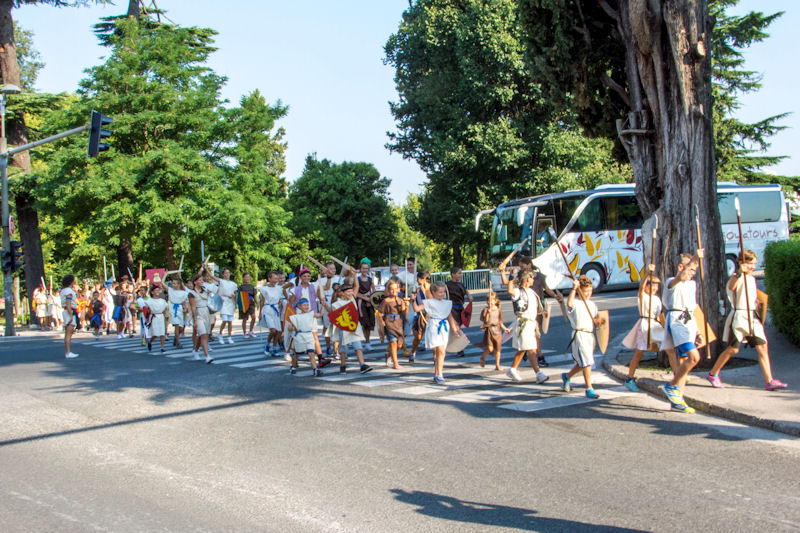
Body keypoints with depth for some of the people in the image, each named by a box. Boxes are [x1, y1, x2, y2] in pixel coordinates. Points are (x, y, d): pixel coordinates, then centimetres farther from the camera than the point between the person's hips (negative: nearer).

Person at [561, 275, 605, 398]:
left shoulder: (592, 304, 15)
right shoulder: (576, 303, -9)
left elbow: (595, 319, 20)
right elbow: (569, 304, -34)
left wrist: (599, 321, -3)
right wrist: (574, 288, -38)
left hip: (590, 335, 8)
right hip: (579, 335, -8)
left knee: (582, 364, 17)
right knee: (586, 362, -13)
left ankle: (566, 376, 41)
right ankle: (589, 389, -9)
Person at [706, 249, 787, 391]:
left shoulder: (752, 279, 17)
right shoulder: (737, 277, -8)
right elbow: (731, 286, -34)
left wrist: (759, 301, 11)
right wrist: (740, 273, -51)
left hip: (753, 317, 7)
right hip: (739, 316, -7)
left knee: (762, 347, -3)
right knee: (733, 349, -2)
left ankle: (769, 381, -4)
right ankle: (712, 374, 14)